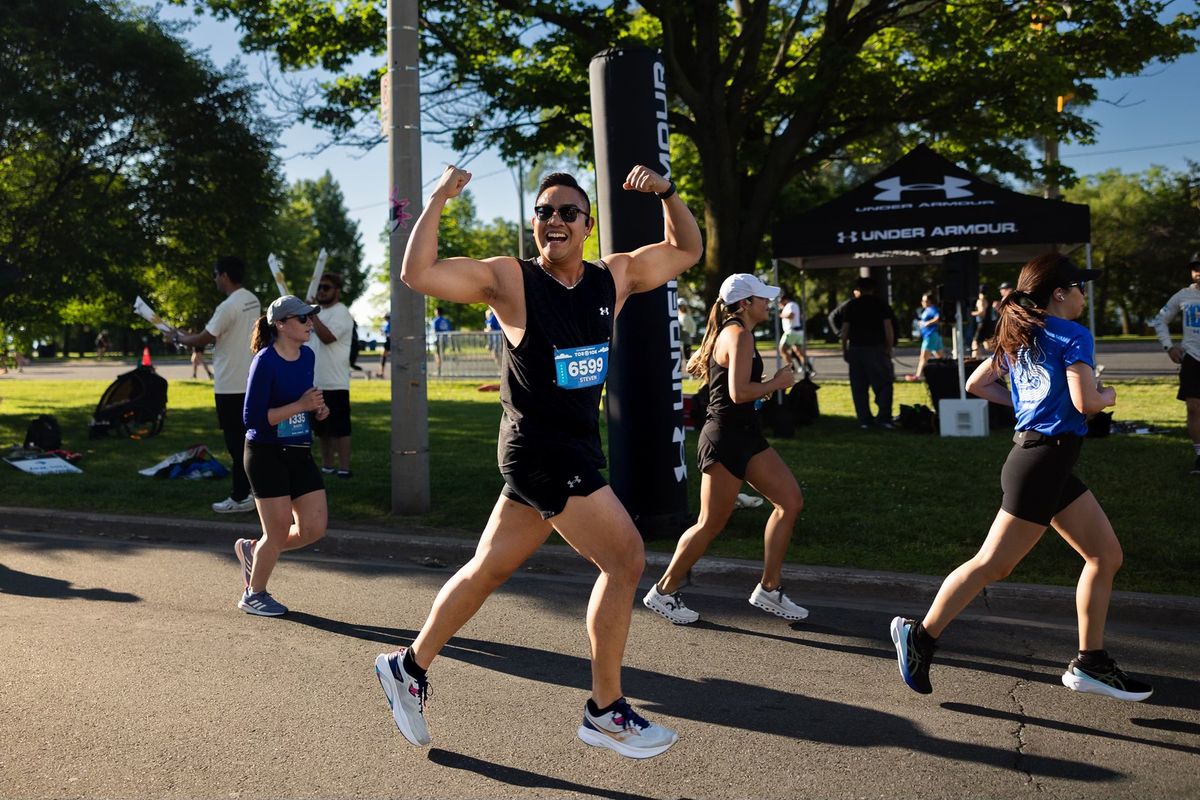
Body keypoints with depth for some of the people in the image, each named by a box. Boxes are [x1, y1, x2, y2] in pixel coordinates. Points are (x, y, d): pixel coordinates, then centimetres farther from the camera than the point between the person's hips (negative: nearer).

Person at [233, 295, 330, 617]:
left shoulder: (308, 356, 6)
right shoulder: (265, 362, -16)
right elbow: (252, 418, -19)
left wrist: (317, 410, 0)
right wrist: (300, 406, -23)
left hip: (299, 452, 7)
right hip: (267, 454, -7)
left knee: (314, 528, 4)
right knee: (279, 531, 0)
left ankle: (252, 549, 28)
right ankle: (254, 594, 23)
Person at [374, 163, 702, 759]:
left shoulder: (613, 278, 7)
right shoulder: (509, 279, -8)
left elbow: (686, 250, 17)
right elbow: (417, 275, -14)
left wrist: (667, 193, 3)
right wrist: (437, 202, -18)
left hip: (575, 448, 7)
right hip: (538, 447, -7)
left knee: (489, 569, 15)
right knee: (625, 558, -10)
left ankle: (408, 667, 33)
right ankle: (606, 712, 5)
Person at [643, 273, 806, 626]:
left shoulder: (727, 332, 14)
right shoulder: (740, 335, -15)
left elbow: (692, 365, 25)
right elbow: (739, 393, -25)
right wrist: (776, 382, -12)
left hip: (746, 436, 10)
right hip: (726, 438, -10)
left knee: (791, 500, 6)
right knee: (710, 525, -2)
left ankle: (769, 589, 13)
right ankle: (663, 592, 13)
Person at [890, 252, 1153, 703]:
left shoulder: (1020, 339, 13)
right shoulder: (1073, 336, -11)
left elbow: (976, 384, 18)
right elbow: (1086, 402, -18)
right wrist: (1108, 395, 3)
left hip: (1052, 464, 10)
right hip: (1044, 459, -10)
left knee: (1106, 555, 13)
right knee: (993, 565, -4)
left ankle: (1089, 664, 18)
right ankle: (921, 635, 4)